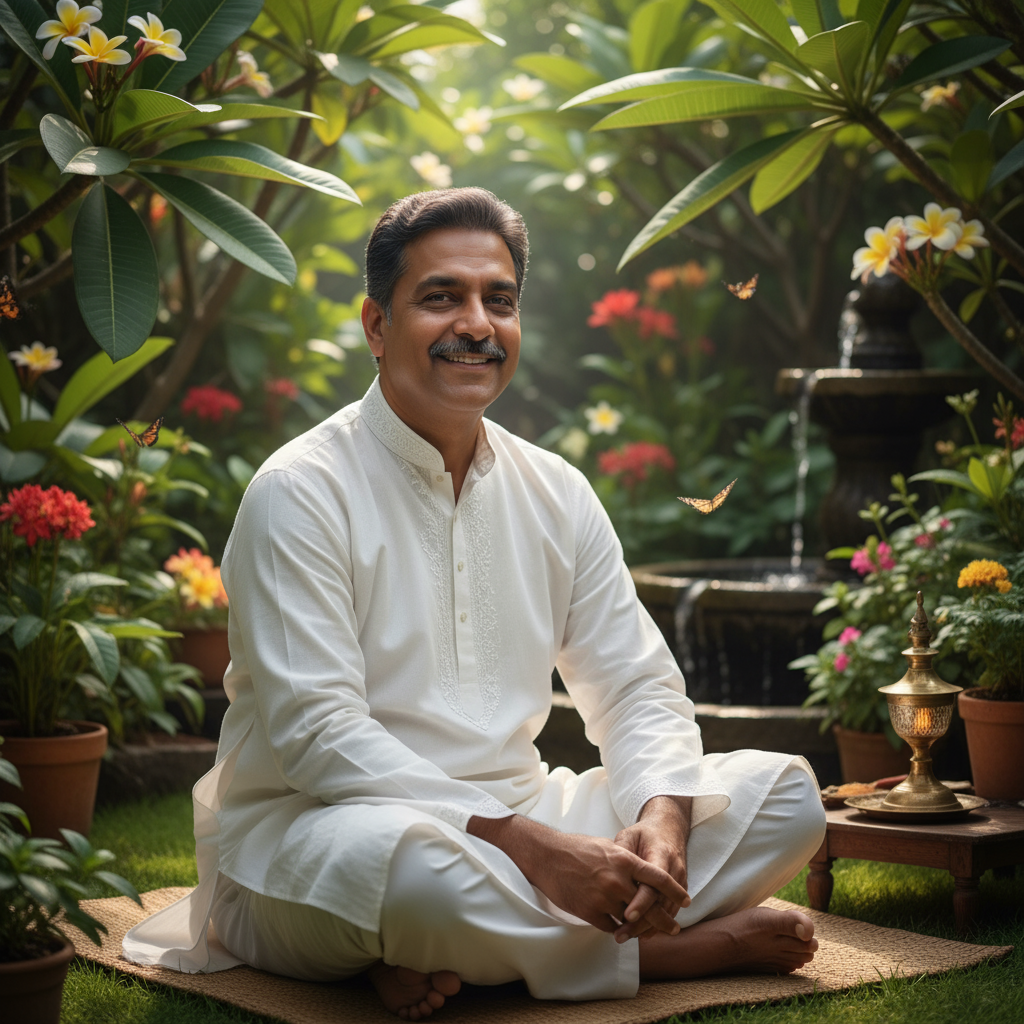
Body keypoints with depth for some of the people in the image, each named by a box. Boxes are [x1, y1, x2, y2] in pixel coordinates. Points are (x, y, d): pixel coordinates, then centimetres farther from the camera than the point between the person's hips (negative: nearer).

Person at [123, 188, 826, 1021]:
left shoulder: (558, 493, 10)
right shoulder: (301, 492, -10)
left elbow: (639, 691, 10)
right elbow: (315, 733, -20)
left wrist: (662, 818, -15)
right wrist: (526, 841, -28)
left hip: (515, 823, 7)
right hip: (307, 833, -7)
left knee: (783, 792, -5)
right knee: (406, 857, -42)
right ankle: (667, 948, -14)